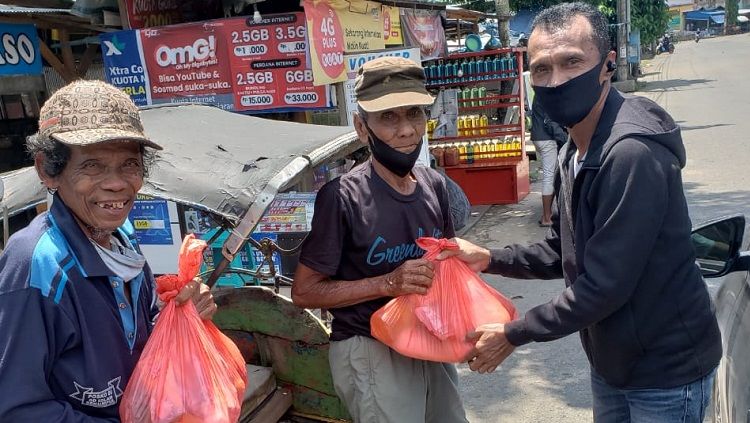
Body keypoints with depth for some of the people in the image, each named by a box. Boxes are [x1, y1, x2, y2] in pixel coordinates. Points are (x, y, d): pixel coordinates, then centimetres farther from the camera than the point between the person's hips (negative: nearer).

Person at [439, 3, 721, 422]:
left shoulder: (633, 153, -27)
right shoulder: (575, 151, 3)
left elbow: (604, 284, -28)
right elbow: (563, 252, 12)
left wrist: (514, 335, -17)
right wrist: (489, 258, 0)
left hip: (665, 372, -8)